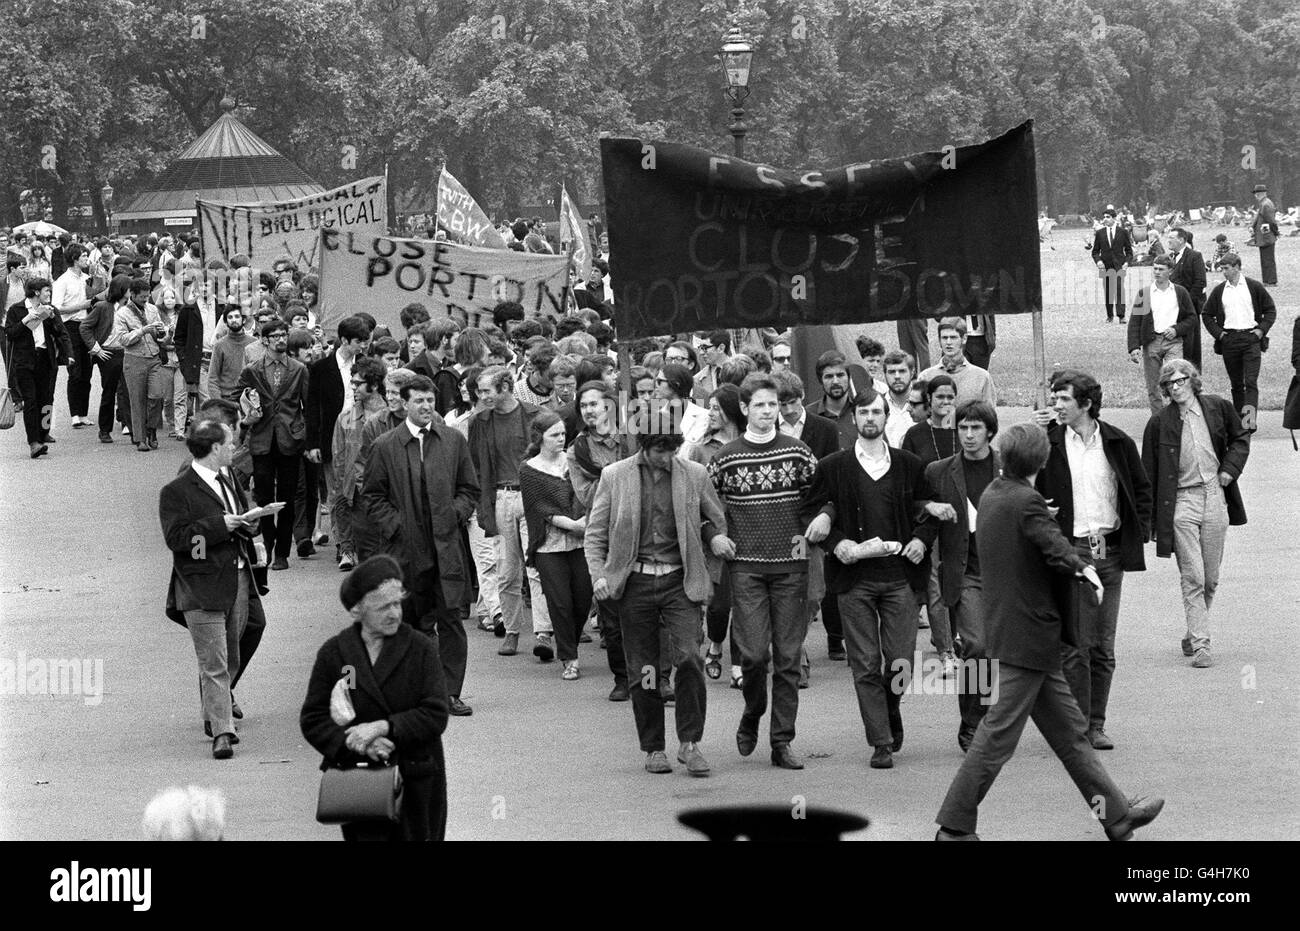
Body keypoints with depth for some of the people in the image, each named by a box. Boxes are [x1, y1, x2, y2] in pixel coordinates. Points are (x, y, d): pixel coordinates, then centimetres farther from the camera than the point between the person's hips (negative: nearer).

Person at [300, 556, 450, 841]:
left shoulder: (421, 649, 0)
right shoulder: (333, 653, 2)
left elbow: (435, 715, -7)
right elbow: (312, 720, 0)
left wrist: (382, 727, -18)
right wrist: (351, 743, -17)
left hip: (416, 782, 0)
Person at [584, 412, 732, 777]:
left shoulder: (694, 475, 4)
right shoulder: (614, 477, 2)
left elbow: (714, 519, 19)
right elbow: (594, 535, 7)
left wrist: (716, 537, -3)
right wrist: (599, 575, -6)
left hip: (679, 582, 0)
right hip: (635, 583, 0)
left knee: (688, 657, -16)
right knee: (643, 671, 3)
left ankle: (690, 743, -4)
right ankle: (653, 749, 16)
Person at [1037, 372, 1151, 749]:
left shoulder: (1118, 443, 5)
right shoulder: (1048, 444, 0)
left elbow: (1142, 489, 15)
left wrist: (1140, 532, 5)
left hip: (1111, 551, 2)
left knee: (1103, 647, 6)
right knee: (1073, 646, -8)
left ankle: (1096, 725, 13)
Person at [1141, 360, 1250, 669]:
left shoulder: (1218, 408, 3)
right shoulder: (1159, 423, -2)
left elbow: (1241, 437, 20)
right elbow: (1149, 472, 1)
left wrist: (1230, 468, 3)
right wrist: (1151, 519, -1)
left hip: (1214, 496, 2)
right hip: (1181, 502, -2)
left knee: (1210, 579, 7)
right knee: (1192, 578, -8)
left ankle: (1194, 635, 25)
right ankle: (1200, 644, -8)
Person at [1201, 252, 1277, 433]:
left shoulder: (1254, 287, 1)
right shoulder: (1219, 291, 7)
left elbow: (1270, 310, 7)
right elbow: (1207, 315, 15)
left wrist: (1261, 330, -4)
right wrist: (1218, 333, 2)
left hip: (1251, 338, -3)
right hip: (1229, 340, 3)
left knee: (1251, 382, -12)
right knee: (1236, 383, 8)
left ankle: (1250, 419, -19)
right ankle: (1239, 420, 14)